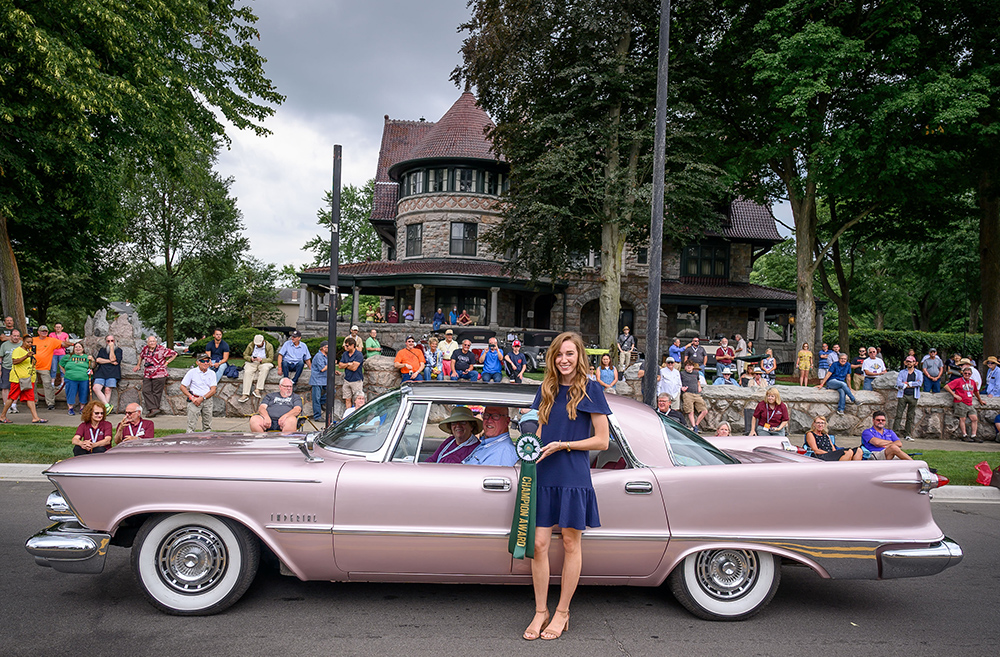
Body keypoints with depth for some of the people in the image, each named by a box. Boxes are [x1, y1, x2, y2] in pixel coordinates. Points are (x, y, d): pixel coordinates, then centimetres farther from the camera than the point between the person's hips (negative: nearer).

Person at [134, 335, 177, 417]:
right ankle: (154, 409, -10)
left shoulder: (162, 349, -7)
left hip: (159, 374, -5)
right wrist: (138, 365, 31)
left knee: (156, 393, -2)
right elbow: (141, 356, 31)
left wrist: (167, 362, -2)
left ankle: (154, 409, 4)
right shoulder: (145, 348, 8)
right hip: (147, 375, 5)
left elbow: (174, 354, 0)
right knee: (146, 391, -6)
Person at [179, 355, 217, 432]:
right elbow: (182, 387, 0)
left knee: (207, 427, 6)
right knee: (191, 426, -8)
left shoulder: (212, 374, 8)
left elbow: (213, 390, 0)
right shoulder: (192, 372, 1)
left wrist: (202, 398, -14)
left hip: (207, 400, 3)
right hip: (194, 400, -3)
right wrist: (192, 397, -12)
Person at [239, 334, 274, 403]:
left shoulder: (269, 346, -2)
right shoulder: (251, 345, 5)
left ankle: (257, 390, -39)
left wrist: (261, 360, -22)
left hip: (263, 363, -1)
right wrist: (251, 359, -14)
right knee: (247, 372, -31)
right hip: (252, 363, 1)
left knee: (265, 368, -37)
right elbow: (245, 355, 7)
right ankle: (245, 394, -38)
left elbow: (271, 359, -5)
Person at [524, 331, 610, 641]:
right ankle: (541, 612, 17)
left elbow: (602, 441, -5)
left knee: (570, 544, 7)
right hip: (544, 476, 4)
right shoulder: (546, 389, 11)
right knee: (539, 544, 3)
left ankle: (562, 613, 20)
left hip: (574, 477, -4)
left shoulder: (590, 390, -3)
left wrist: (562, 445, -13)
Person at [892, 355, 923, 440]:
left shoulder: (919, 373, 12)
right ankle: (894, 433, -8)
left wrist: (907, 383, -5)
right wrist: (912, 385, -8)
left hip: (913, 396, 0)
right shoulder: (902, 372, 12)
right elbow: (898, 383, -3)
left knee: (910, 416, 1)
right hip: (902, 395, 0)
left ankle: (908, 435, 4)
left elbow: (919, 383, -5)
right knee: (898, 415, -7)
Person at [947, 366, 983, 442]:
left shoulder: (972, 382, 15)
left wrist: (980, 400, 40)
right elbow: (946, 387, -8)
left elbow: (976, 391, 33)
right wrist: (954, 395, -11)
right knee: (962, 419, -6)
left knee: (975, 419, -2)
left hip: (969, 404, 6)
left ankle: (974, 435, 1)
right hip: (960, 403, -6)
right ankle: (964, 435, -2)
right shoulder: (958, 381, -3)